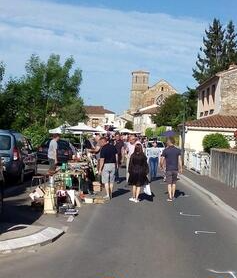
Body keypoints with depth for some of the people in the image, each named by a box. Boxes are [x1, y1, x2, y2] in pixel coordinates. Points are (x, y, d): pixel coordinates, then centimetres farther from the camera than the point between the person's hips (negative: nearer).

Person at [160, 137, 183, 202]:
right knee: (174, 183, 16)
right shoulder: (178, 150, 0)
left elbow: (162, 160, -5)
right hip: (175, 169, 3)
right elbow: (180, 160, -3)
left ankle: (170, 197, -5)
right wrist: (181, 168, 3)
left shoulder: (165, 150, -7)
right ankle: (173, 196, 24)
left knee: (169, 183, 1)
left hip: (168, 169, -3)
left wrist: (161, 166, 13)